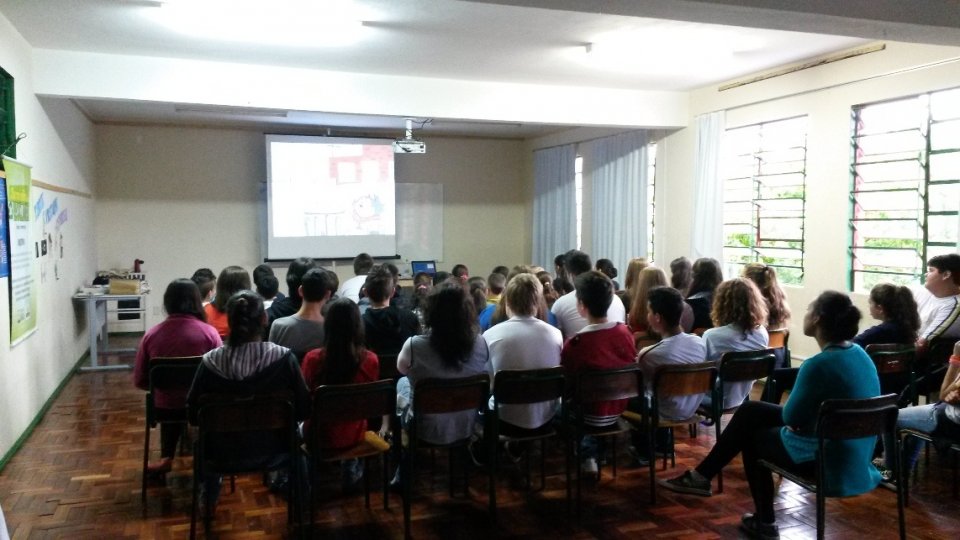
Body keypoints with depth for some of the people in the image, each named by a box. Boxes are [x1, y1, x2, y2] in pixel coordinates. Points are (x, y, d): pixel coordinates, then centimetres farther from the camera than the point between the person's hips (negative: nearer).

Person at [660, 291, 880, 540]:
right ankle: (703, 474, 27)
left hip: (831, 464, -8)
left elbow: (791, 417, -14)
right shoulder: (859, 353, 2)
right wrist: (791, 410, 5)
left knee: (753, 434, 20)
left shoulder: (819, 364, -26)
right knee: (750, 412, 15)